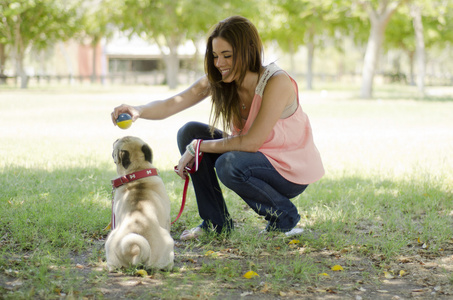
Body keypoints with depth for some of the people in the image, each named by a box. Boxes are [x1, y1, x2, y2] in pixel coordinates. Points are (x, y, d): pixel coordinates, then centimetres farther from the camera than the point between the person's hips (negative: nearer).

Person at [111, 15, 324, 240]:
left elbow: (251, 142, -28)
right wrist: (137, 111, -40)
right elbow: (170, 105, -19)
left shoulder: (277, 82, -27)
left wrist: (197, 148, -23)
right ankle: (215, 222, 1)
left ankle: (284, 216, -6)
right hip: (256, 156, 7)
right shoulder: (217, 81, -8)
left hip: (293, 171, -7)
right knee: (190, 132, -8)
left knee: (229, 165, -33)